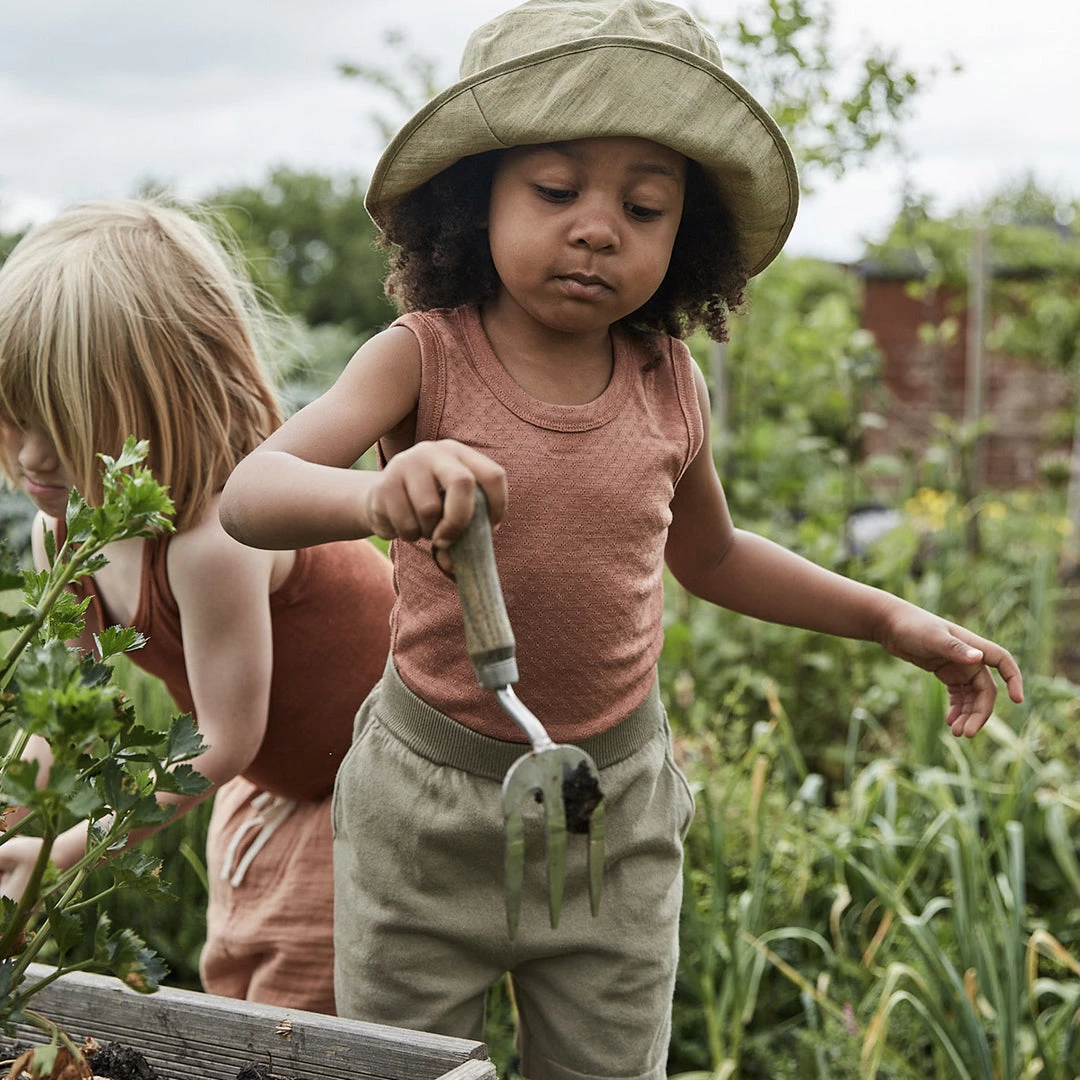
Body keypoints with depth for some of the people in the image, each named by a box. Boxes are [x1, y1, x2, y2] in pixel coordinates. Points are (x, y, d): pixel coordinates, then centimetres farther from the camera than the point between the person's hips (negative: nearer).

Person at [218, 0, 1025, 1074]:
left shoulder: (669, 384, -4)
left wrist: (892, 619, 12)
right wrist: (378, 495, -52)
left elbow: (707, 552, 15)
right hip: (427, 803, -2)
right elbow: (249, 495, -30)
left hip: (616, 808, 3)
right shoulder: (424, 357, -15)